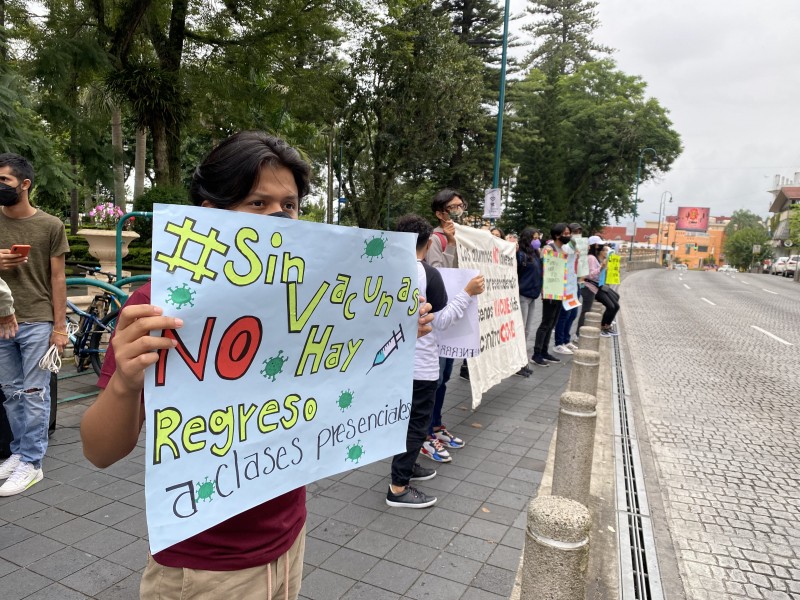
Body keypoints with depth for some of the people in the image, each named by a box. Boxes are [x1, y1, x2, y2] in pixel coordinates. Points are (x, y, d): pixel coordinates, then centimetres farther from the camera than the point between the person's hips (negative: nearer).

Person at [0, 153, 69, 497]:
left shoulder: (50, 226, -3)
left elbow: (57, 278, -2)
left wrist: (60, 327, -4)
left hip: (38, 322, -4)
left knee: (34, 394, 0)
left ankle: (31, 464, 7)